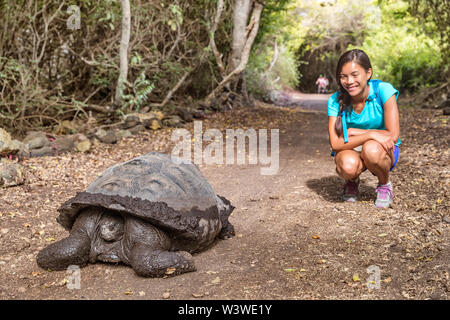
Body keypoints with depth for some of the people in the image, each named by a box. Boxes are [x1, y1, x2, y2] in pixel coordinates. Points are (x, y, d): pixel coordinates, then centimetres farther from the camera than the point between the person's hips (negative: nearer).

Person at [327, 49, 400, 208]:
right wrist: (370, 134, -35)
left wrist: (352, 132, -19)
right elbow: (335, 144, -22)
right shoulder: (335, 101, -14)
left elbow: (393, 135, -22)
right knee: (348, 165, -35)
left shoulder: (383, 90, -19)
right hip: (351, 151, 1)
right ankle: (352, 181, 6)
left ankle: (385, 185, -2)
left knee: (371, 149, -37)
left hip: (383, 150, -1)